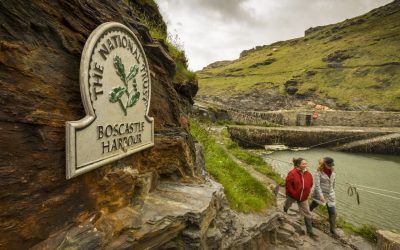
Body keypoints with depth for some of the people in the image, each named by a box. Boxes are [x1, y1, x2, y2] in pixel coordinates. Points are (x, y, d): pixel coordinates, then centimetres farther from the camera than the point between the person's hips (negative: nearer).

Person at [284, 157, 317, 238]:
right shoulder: (292, 173, -25)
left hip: (303, 197, 3)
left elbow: (310, 184, 6)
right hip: (292, 196, -3)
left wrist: (307, 192, 2)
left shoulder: (308, 174, -10)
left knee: (307, 214, 3)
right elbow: (288, 184, -19)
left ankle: (310, 231, 16)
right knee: (286, 207, 23)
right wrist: (293, 193, -16)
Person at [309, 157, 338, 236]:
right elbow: (317, 185, -21)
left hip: (330, 195, 4)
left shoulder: (333, 172, -2)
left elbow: (333, 183, 12)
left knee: (332, 212, 3)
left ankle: (333, 229, 20)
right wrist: (321, 195, -25)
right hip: (319, 194, -4)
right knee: (312, 206, 18)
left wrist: (332, 192, 16)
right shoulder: (319, 172, -19)